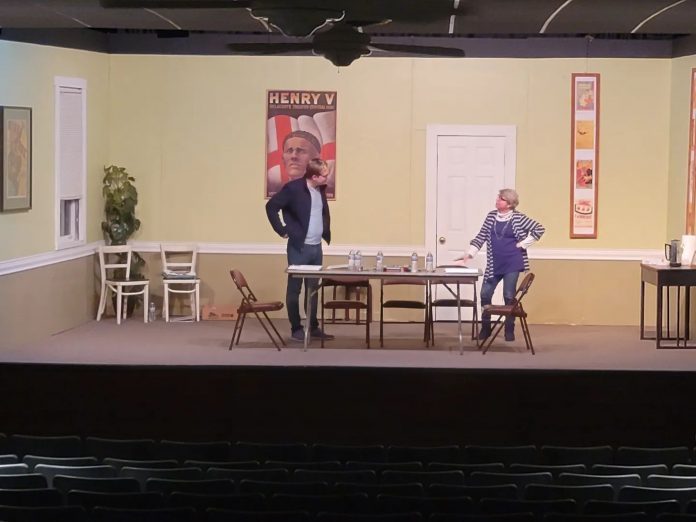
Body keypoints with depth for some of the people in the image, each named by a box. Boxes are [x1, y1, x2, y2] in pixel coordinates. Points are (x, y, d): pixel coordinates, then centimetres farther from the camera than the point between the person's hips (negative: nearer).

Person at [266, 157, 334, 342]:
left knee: (313, 289, 12)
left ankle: (313, 327, 19)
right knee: (294, 289, 2)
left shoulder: (321, 189, 6)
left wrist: (326, 232, 13)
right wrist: (282, 231, -12)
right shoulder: (293, 188, -15)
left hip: (317, 247, 6)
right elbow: (271, 207, -14)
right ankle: (296, 329, 8)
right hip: (299, 247, -6)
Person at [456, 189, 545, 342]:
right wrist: (469, 254, -2)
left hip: (512, 264, -4)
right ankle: (485, 328, 17)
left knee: (509, 296, 0)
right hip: (494, 264, 4)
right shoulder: (491, 216, 6)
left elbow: (539, 229, -7)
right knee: (485, 294, 2)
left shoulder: (518, 218, -6)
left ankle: (509, 330, 13)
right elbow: (481, 237, 6)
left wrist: (523, 244, -9)